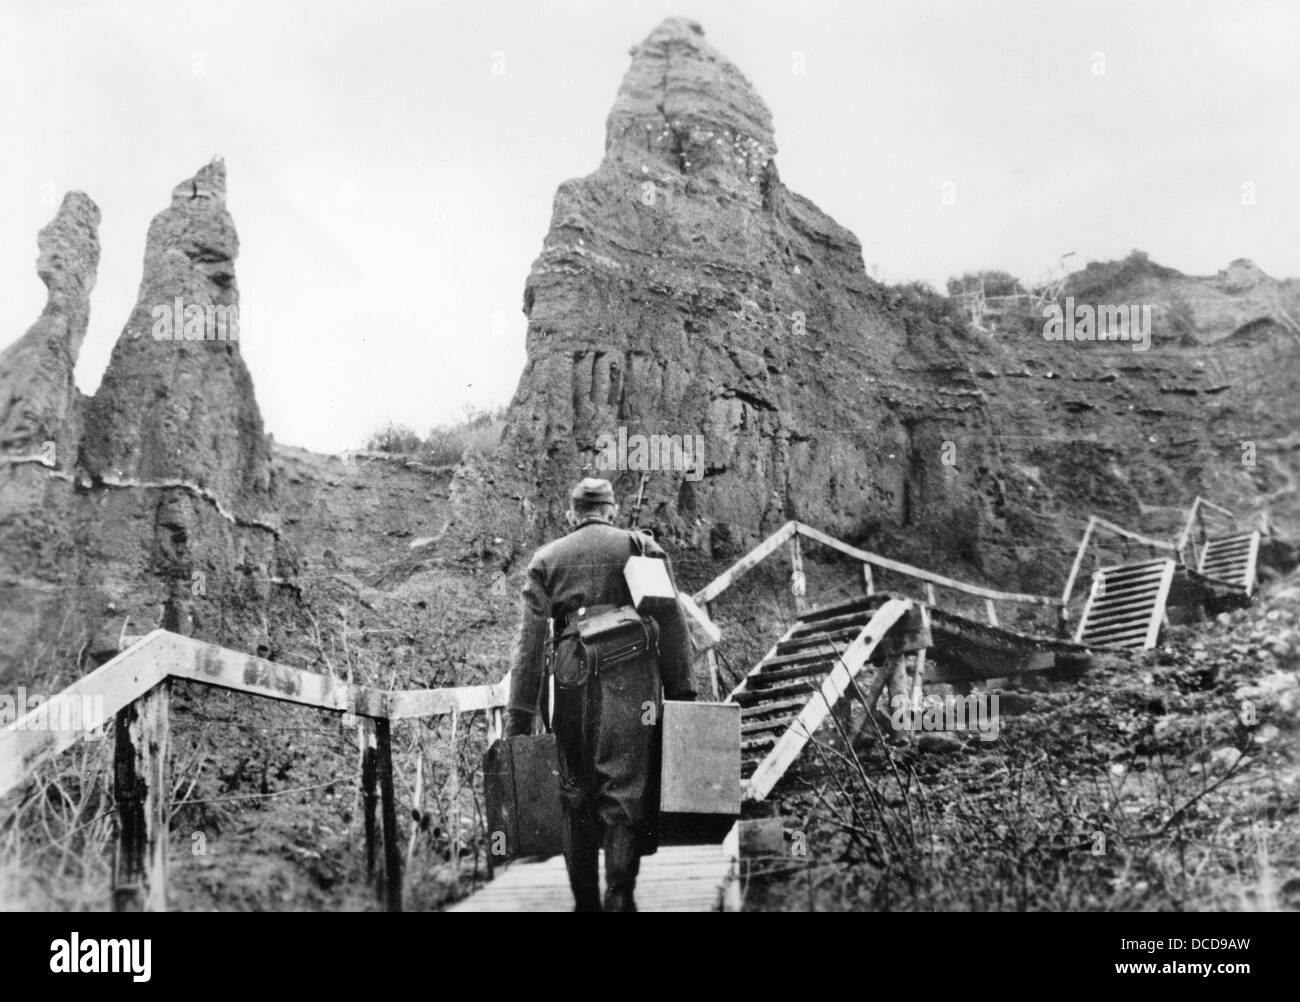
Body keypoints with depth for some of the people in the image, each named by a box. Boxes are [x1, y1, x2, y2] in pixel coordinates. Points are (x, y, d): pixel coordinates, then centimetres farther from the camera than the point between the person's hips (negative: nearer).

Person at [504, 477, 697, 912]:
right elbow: (672, 624, 3)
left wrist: (520, 713, 5)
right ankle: (619, 896, -9)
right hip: (631, 679, -1)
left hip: (573, 679, 2)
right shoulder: (642, 547, 10)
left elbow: (530, 639, 6)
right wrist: (682, 692, 4)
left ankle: (585, 900, 14)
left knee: (576, 793, 11)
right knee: (626, 788, -1)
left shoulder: (546, 558, 13)